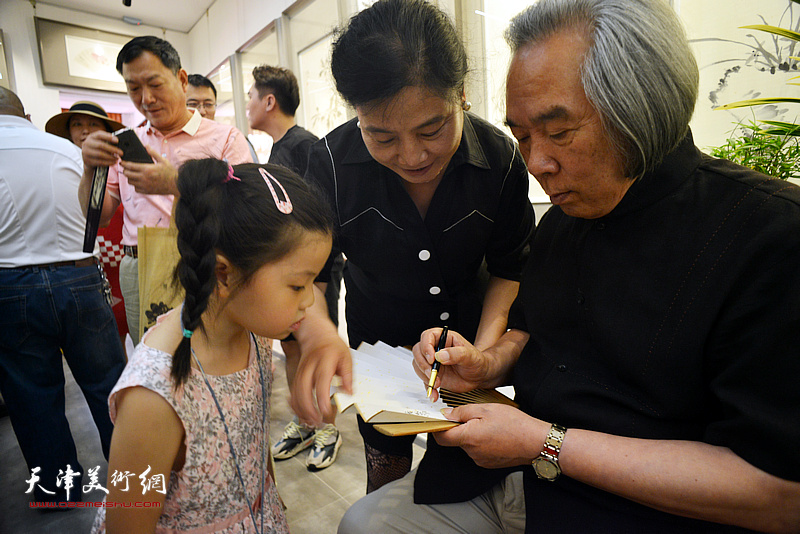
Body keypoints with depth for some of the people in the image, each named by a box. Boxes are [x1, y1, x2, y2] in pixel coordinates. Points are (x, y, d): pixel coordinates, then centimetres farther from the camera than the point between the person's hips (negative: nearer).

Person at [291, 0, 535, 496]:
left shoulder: (501, 158, -20)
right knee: (387, 463, 21)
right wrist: (318, 330, -36)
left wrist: (486, 349, -24)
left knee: (463, 475, 14)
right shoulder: (332, 161, -21)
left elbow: (510, 268, -10)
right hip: (378, 341, 1)